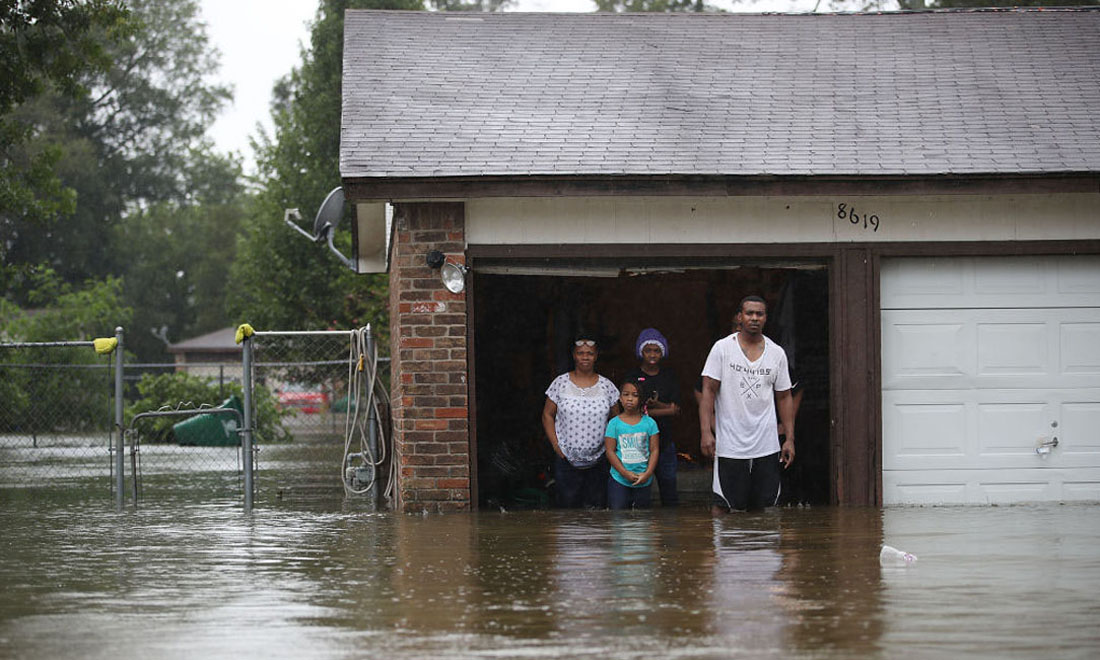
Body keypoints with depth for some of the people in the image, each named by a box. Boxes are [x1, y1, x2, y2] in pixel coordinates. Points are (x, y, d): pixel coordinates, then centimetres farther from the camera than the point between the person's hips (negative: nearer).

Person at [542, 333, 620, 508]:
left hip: (598, 460, 1)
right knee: (568, 506, 0)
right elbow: (547, 415, 5)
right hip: (566, 460, -1)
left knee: (598, 509, 2)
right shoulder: (561, 383, 2)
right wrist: (556, 446, -4)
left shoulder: (606, 386, 5)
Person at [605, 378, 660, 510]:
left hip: (643, 480, 1)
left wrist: (648, 473, -11)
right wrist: (625, 473, -13)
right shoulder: (614, 423, -2)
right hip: (619, 480, -1)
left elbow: (655, 450, 1)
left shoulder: (649, 423, 2)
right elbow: (610, 451, -4)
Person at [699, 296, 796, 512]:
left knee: (766, 507, 3)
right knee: (724, 506, -4)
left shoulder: (777, 353, 7)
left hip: (767, 446, 3)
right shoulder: (722, 348, -2)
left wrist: (790, 439, 6)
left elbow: (784, 397, 13)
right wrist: (706, 432, -14)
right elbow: (708, 391, -4)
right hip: (730, 446, -3)